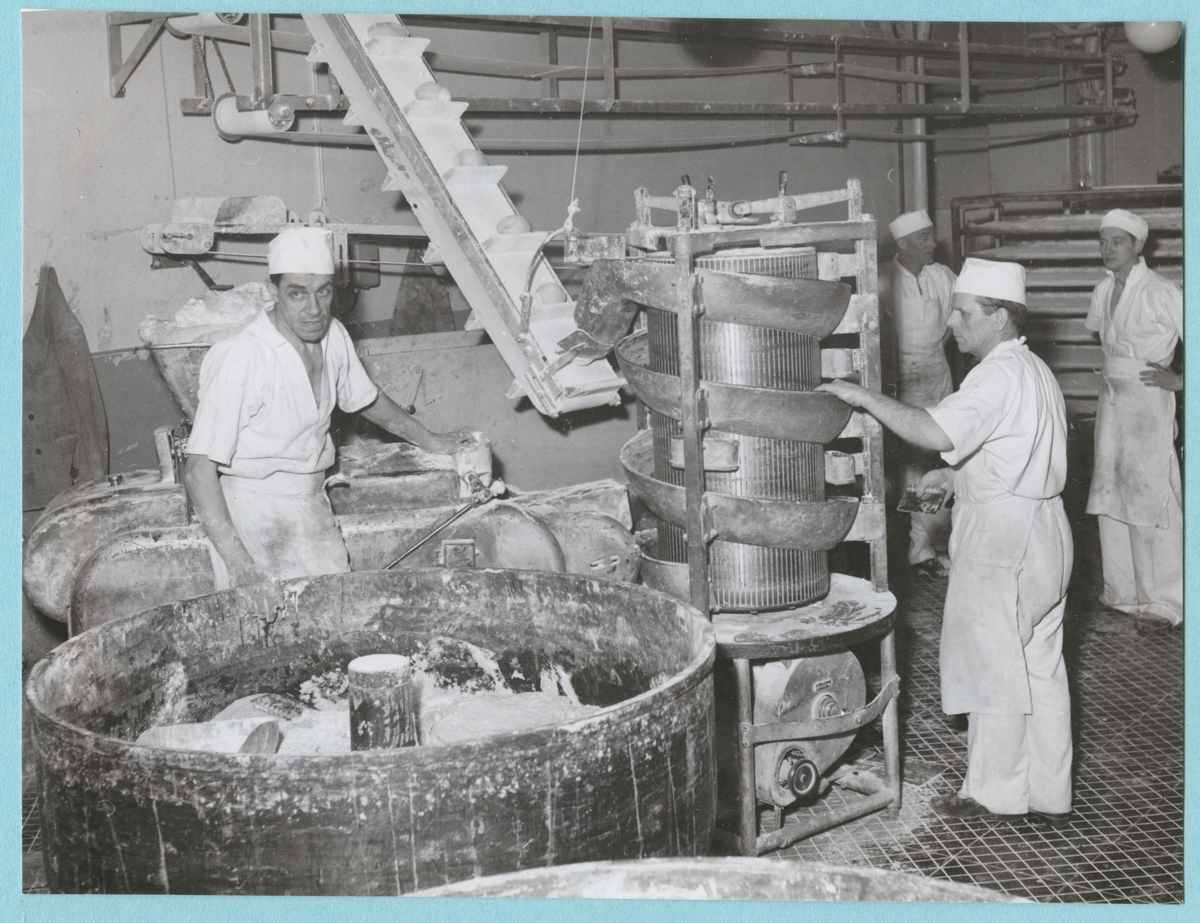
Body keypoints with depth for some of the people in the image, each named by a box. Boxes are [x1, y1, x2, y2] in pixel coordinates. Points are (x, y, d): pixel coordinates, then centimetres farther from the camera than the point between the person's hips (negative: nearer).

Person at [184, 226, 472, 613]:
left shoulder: (333, 336, -2)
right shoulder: (240, 359, -24)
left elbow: (366, 399, 20)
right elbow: (199, 469, -26)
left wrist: (431, 441, 28)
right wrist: (238, 565, -34)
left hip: (312, 504, 6)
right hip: (253, 510, -6)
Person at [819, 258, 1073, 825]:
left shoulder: (999, 375, -18)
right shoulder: (1033, 371, 15)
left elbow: (935, 431, -33)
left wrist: (864, 397, -26)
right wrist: (954, 477, 14)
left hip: (1002, 538, -10)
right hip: (1043, 529, 10)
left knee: (994, 665, 3)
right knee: (1040, 667, 14)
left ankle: (993, 792, 15)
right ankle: (1050, 794, 22)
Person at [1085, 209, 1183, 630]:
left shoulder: (1161, 292, -14)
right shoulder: (1103, 292, 9)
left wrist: (1179, 380, -16)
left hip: (1148, 401, -7)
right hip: (1111, 398, 7)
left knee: (1151, 497, -7)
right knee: (1110, 495, 11)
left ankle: (1165, 602, 2)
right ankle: (1123, 590, 24)